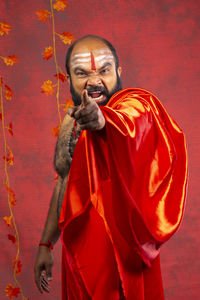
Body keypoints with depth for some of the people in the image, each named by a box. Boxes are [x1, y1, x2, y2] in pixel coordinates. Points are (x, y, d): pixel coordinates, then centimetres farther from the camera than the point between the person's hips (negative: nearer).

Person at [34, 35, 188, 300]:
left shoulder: (136, 104, -14)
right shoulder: (70, 121, 6)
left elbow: (126, 120, -40)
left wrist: (101, 119, -63)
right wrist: (46, 244, 18)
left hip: (122, 252, -6)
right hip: (76, 249, 6)